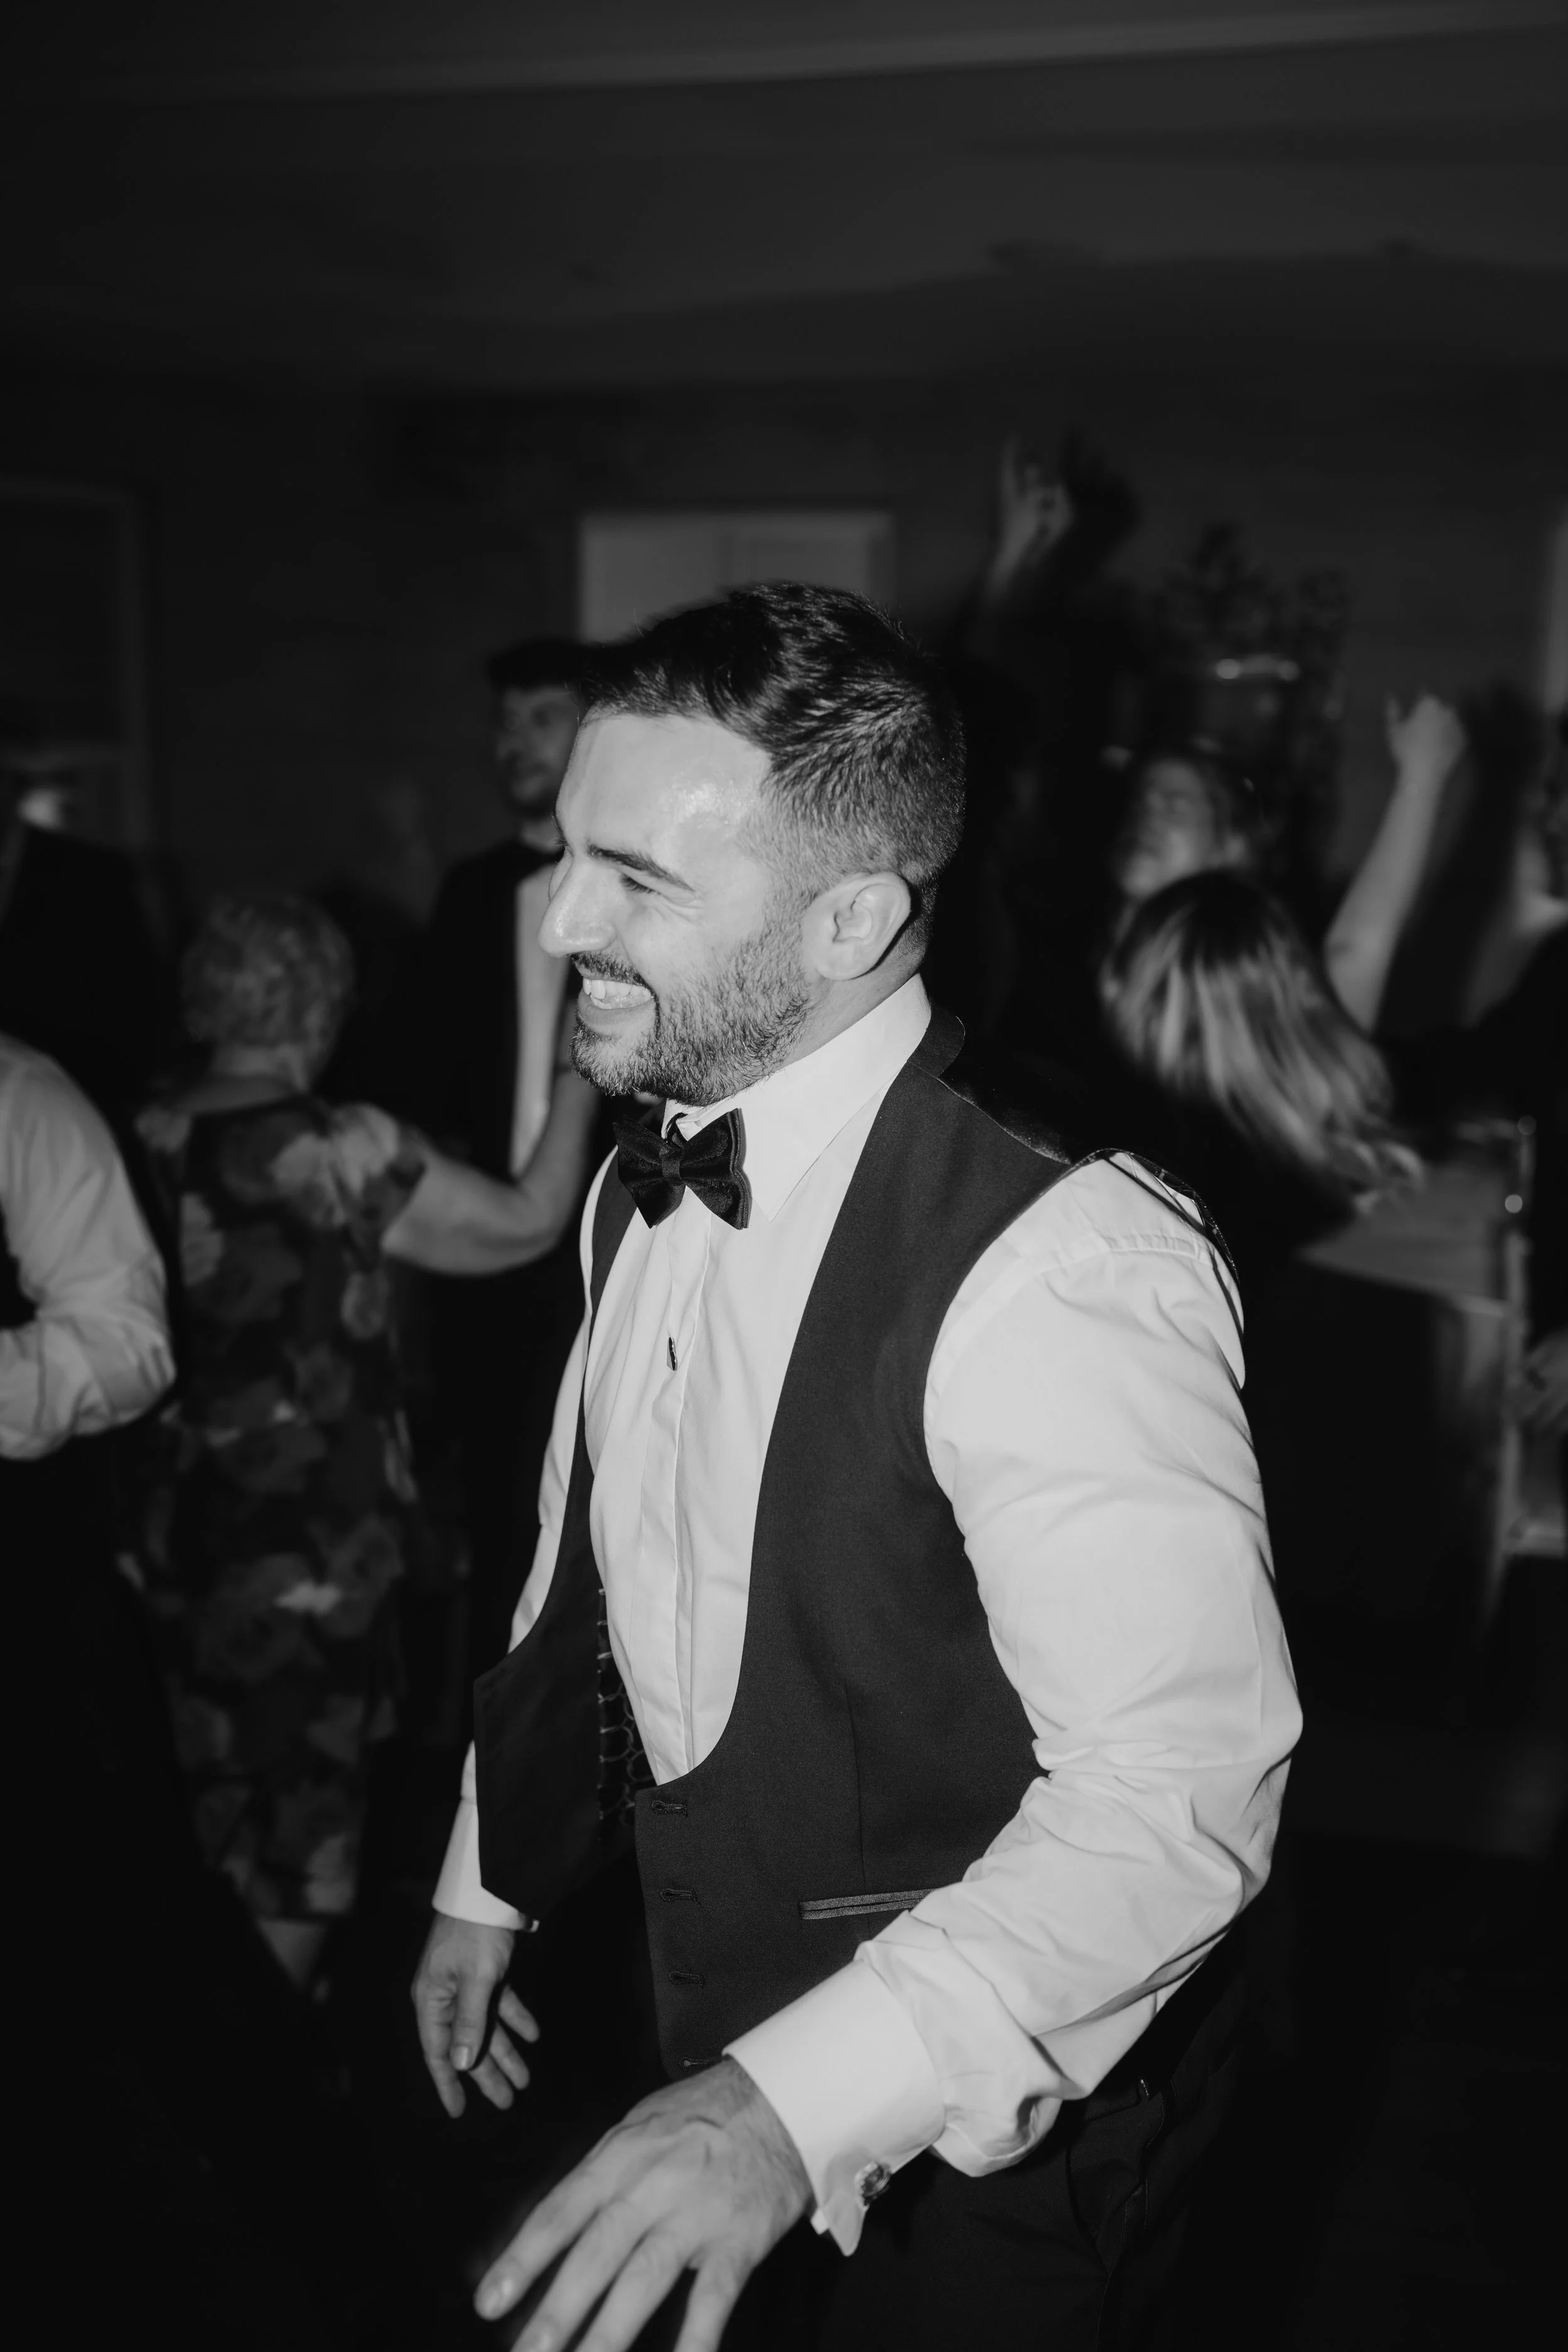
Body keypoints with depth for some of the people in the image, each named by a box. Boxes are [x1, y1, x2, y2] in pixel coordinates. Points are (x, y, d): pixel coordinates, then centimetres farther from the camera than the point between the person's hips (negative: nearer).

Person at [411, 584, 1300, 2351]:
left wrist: (805, 2100, -36)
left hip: (979, 2140, -7)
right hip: (720, 2051, 7)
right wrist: (488, 1881, 15)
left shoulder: (1061, 1262, -28)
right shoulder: (646, 1190, 0)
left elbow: (1176, 1792, -30)